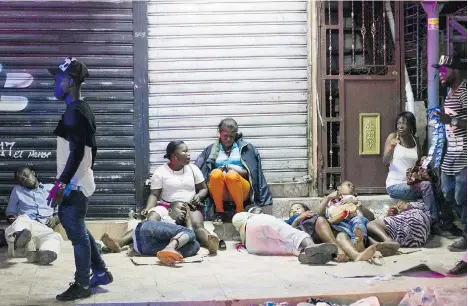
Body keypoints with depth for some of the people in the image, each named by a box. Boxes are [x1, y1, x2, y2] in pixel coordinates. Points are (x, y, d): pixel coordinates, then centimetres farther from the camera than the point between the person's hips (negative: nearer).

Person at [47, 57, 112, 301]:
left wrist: (61, 184, -22)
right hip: (78, 182, 10)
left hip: (73, 185, -10)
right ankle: (100, 273, 27)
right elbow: (90, 148, 19)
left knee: (76, 232, -2)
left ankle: (82, 285, 7)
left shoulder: (74, 111, -17)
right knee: (77, 229, 19)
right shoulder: (82, 109, 13)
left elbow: (76, 152, -23)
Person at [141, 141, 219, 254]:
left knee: (197, 225, -35)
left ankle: (210, 242, -68)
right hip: (166, 205, 0)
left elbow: (203, 188, 18)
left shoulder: (193, 169, 13)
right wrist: (148, 209, -20)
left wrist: (198, 196, -6)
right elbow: (154, 194, 1)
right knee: (150, 222, -35)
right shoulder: (160, 172, 5)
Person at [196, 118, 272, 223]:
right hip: (220, 193, 1)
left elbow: (250, 173, 11)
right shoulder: (211, 150, 20)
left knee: (232, 175, -34)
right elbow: (206, 175, 12)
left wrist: (233, 170, -7)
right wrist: (220, 170, -9)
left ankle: (240, 211, -18)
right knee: (216, 173, -32)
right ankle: (219, 211, -19)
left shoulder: (245, 147, 17)